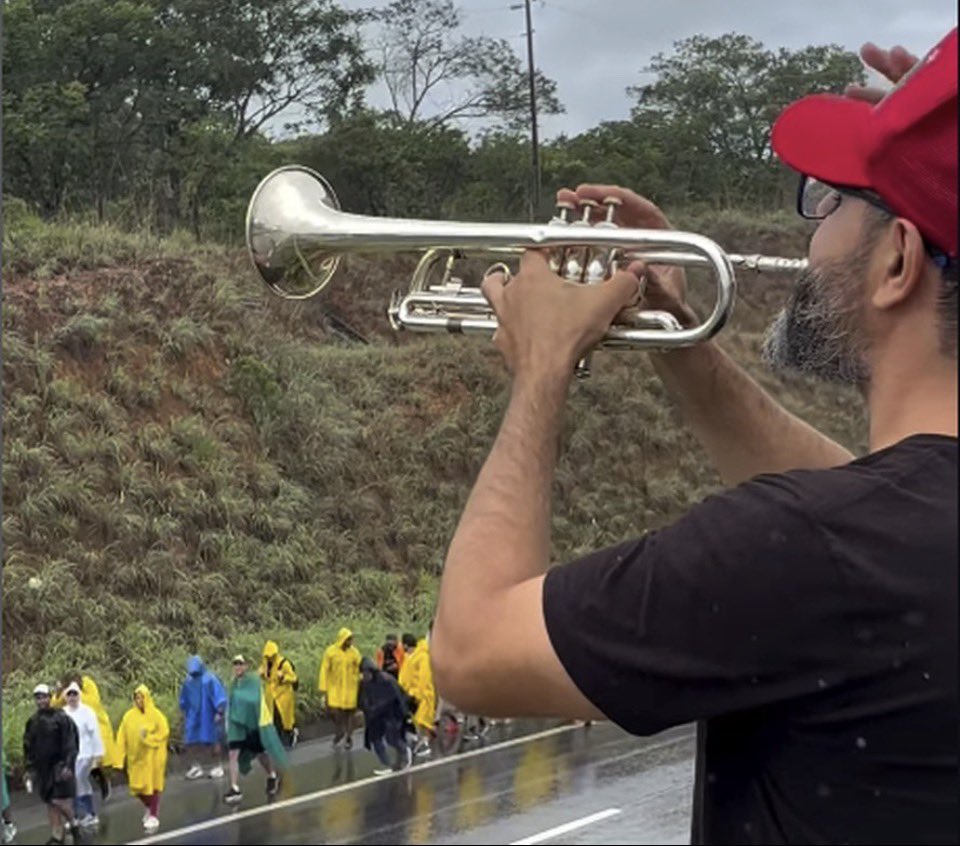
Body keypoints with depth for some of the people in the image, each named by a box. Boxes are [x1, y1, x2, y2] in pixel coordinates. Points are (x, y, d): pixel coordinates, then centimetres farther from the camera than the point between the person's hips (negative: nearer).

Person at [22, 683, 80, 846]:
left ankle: (73, 824, 12)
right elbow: (28, 747, 15)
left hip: (59, 766, -5)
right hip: (41, 768, 5)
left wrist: (67, 765, -17)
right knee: (50, 803, 8)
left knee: (60, 801, -12)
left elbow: (70, 744, -10)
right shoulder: (32, 721, 8)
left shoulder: (61, 718, -8)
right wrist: (29, 768, 11)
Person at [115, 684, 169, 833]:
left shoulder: (155, 715, -9)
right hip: (135, 757, 4)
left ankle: (154, 816, 9)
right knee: (137, 787, 8)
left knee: (152, 786, -1)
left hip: (151, 756, -4)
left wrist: (148, 738, -21)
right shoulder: (129, 716, 1)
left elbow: (164, 732, -11)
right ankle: (150, 808, 35)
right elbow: (122, 737, 0)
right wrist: (120, 756, -6)